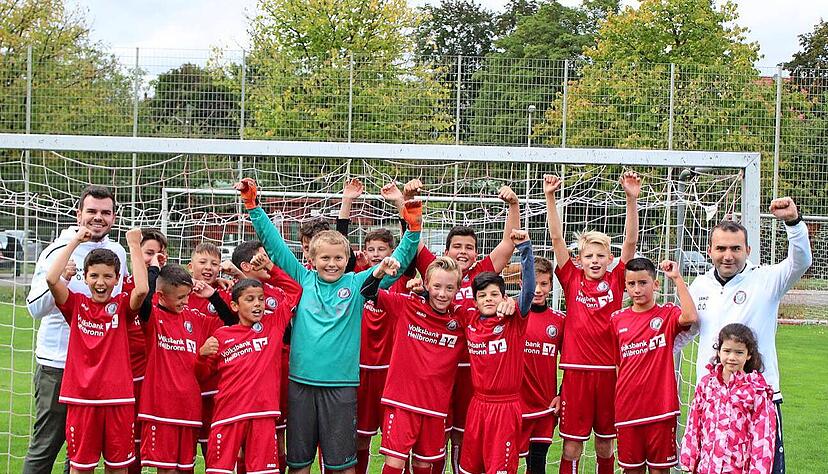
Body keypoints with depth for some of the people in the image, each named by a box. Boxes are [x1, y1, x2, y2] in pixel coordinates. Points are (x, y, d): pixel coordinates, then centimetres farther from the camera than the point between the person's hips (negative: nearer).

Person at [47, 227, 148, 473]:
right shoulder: (76, 304, 2)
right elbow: (51, 278, -15)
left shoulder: (122, 305, 3)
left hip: (117, 397, 0)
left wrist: (134, 245, -13)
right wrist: (75, 241, -8)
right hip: (81, 397, 0)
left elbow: (142, 289, -19)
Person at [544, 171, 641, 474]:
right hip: (576, 369, -1)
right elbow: (557, 239, -4)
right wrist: (550, 198, -13)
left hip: (609, 370, 1)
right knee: (572, 445, 2)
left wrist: (631, 199, -16)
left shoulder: (616, 281, 3)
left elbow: (630, 242, -6)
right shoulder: (572, 280, 2)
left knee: (605, 443, 12)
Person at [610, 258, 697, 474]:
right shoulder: (617, 319, 5)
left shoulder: (667, 314, -3)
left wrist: (677, 278, -21)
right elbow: (615, 362, 12)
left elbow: (690, 317, -25)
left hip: (660, 407, -3)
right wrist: (612, 401, 8)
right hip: (627, 407, 3)